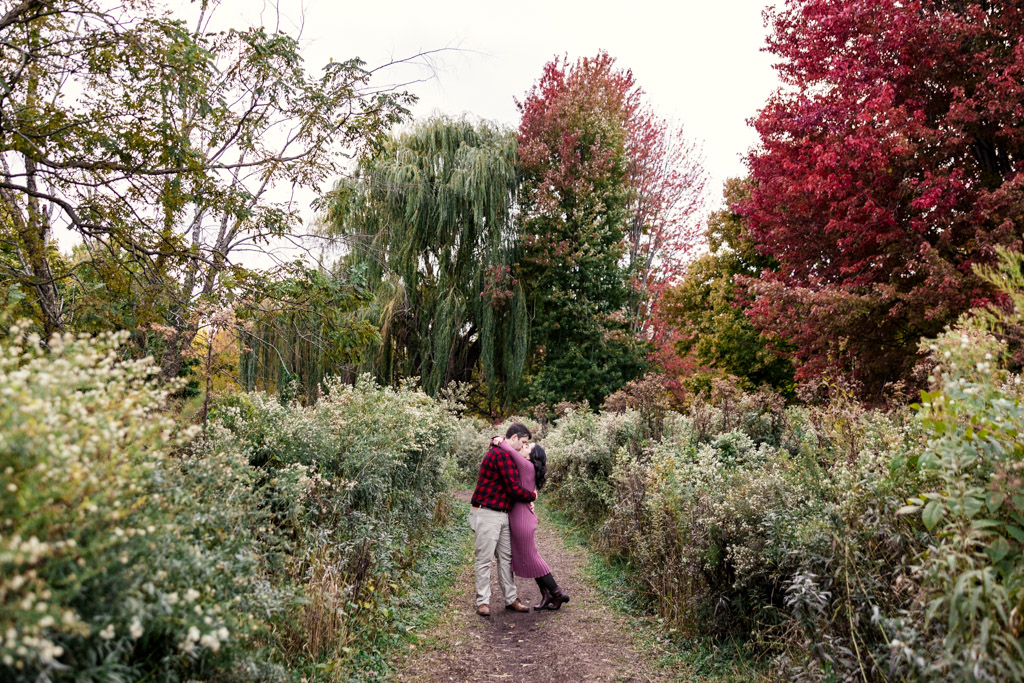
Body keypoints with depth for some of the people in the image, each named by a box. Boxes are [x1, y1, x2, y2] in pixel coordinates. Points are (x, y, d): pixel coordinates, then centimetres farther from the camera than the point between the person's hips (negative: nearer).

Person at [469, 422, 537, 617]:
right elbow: (513, 488, -18)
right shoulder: (502, 455, -17)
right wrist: (532, 496, 0)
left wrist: (526, 499, 9)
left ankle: (511, 599, 19)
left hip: (502, 514, 10)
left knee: (506, 557, 12)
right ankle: (483, 602, 5)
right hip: (487, 514, -10)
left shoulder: (502, 453, 16)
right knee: (484, 559, -2)